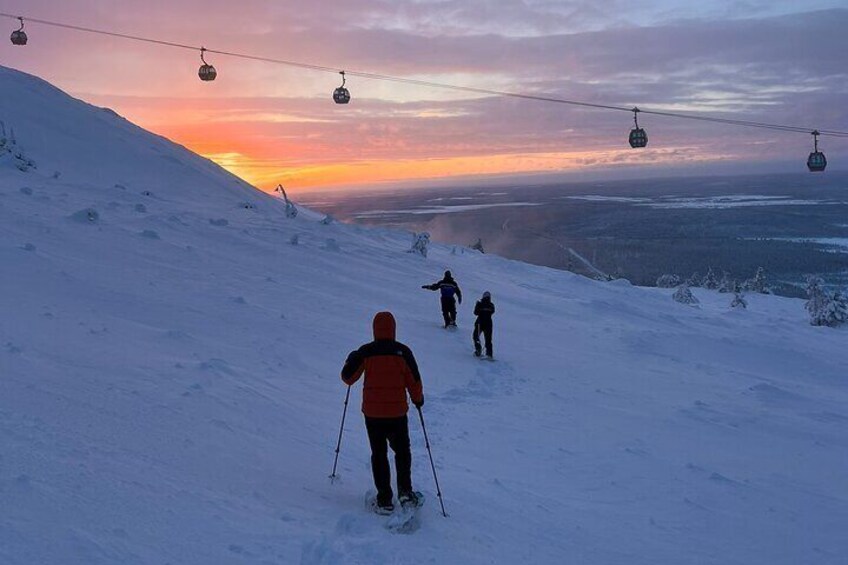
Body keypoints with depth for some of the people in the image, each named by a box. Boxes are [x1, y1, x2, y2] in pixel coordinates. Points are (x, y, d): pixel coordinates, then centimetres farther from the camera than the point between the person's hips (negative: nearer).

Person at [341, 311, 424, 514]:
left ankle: (384, 500, 8)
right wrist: (418, 399, 17)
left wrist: (351, 360, 21)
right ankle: (405, 491, 5)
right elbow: (414, 381, -2)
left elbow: (348, 378, 2)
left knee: (379, 454, 11)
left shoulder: (365, 352, -7)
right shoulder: (403, 352, -7)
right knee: (402, 452, 19)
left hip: (372, 412, 0)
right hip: (397, 412, 0)